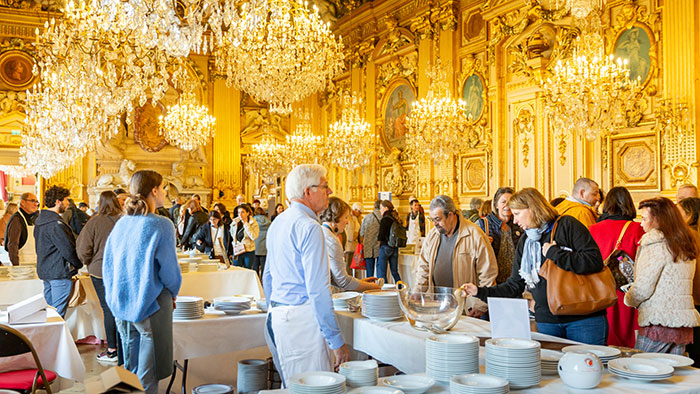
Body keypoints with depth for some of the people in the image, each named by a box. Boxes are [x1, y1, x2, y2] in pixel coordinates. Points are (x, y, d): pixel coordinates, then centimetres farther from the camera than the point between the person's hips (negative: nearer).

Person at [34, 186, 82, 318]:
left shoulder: (39, 220, 12)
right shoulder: (56, 224, -19)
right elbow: (68, 249, -19)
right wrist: (79, 264, -5)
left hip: (44, 271, 10)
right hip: (60, 272, -10)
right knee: (58, 313, -5)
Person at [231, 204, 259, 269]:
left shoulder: (253, 223, -8)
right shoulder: (236, 222, 5)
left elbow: (253, 237, -21)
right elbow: (232, 235, 11)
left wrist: (245, 224, -18)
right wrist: (234, 224, -2)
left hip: (248, 252, -4)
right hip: (237, 251, 4)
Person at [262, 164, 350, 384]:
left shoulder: (277, 223, 14)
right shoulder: (309, 227, -15)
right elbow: (318, 290, -20)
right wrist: (336, 341, -17)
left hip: (277, 316, 10)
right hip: (301, 319, -10)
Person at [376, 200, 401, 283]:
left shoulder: (385, 219, -13)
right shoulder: (395, 218, 9)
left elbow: (381, 236, -14)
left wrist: (378, 237, 6)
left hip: (386, 247, -7)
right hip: (395, 247, 7)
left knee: (381, 272, -1)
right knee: (395, 271, 13)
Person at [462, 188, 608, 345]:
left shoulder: (566, 225, -4)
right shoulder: (525, 242, 13)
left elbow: (595, 261, -16)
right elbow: (514, 286, 14)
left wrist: (554, 254, -14)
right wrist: (480, 292, 5)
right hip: (547, 321, 5)